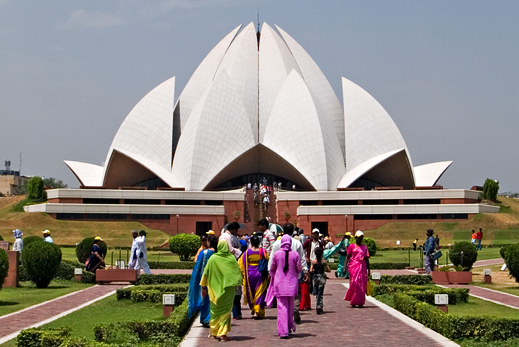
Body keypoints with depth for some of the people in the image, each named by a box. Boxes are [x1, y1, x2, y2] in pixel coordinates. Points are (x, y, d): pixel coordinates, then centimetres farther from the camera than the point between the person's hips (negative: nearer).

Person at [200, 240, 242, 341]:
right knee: (226, 310, 5)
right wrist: (236, 285, 15)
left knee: (215, 310, 15)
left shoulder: (213, 258, -6)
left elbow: (206, 273, -1)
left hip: (215, 289, 0)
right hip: (228, 290, 0)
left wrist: (204, 287, 9)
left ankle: (214, 332, 22)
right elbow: (238, 272, 1)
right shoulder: (231, 258, -5)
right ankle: (222, 334, -2)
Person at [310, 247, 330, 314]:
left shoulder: (313, 262, -4)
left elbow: (311, 271, -12)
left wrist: (314, 271, 8)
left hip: (315, 277, 1)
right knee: (320, 293, 0)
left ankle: (317, 306, 19)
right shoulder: (323, 261, -5)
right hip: (322, 277, -1)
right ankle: (319, 306, -16)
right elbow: (329, 270, -3)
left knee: (317, 293, 17)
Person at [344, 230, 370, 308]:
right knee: (354, 283, -7)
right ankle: (353, 302, 1)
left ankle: (360, 302, 5)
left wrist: (368, 269, 9)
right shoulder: (351, 246, 6)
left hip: (362, 267, 3)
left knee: (362, 284, -1)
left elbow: (366, 259, 13)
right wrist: (345, 266, -6)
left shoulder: (364, 247, 13)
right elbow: (348, 257, 4)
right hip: (353, 266, -3)